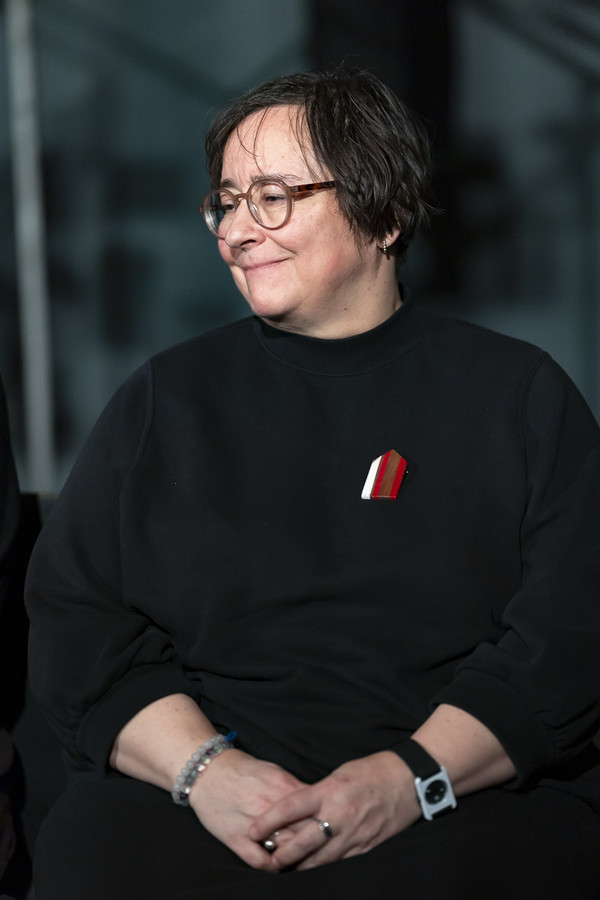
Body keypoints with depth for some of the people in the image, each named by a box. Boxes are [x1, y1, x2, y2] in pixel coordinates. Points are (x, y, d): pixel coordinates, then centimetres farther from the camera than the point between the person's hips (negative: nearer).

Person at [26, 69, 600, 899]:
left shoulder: (520, 394, 11)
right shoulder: (164, 399, 17)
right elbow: (73, 614, 9)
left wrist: (413, 776, -13)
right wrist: (202, 765, -9)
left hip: (470, 799, -1)